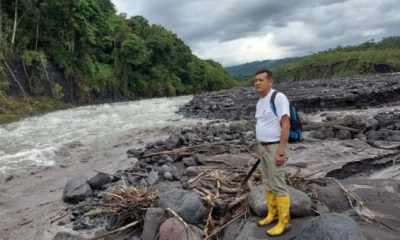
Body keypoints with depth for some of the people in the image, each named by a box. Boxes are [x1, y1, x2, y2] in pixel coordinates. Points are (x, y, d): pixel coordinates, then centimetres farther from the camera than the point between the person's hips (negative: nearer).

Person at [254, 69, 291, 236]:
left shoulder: (278, 97, -17)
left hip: (275, 148, -9)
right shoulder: (260, 102, 10)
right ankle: (272, 215, 30)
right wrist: (261, 149, 16)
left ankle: (284, 222, 11)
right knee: (267, 183, 16)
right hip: (263, 147, 9)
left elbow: (286, 125, -21)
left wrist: (280, 152, -24)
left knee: (278, 185, -3)